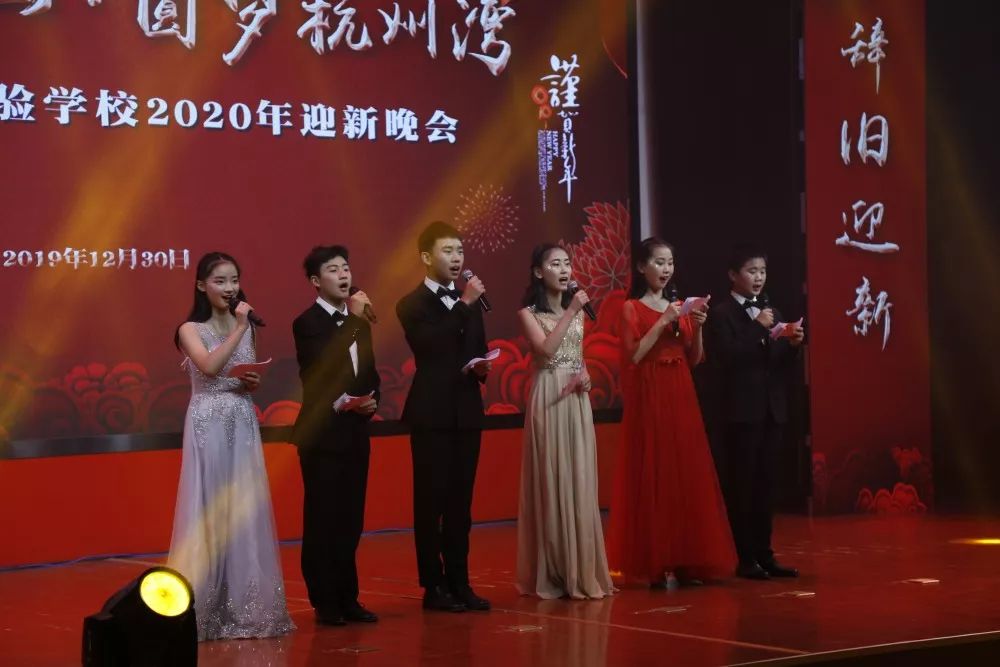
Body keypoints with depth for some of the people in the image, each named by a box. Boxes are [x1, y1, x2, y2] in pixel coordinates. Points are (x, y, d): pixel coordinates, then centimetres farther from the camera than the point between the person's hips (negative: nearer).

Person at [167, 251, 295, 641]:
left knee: (245, 509, 3)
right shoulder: (191, 329, -3)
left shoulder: (244, 326, 13)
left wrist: (253, 382, -6)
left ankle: (245, 607, 10)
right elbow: (210, 367, -20)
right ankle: (207, 611, 1)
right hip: (208, 426, -5)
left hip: (243, 425, 5)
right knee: (208, 509, -5)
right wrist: (239, 329, -16)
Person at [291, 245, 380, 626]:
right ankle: (326, 604, 4)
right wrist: (353, 320, -24)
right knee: (322, 521, -3)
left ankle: (348, 599, 17)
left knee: (350, 521, 10)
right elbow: (323, 366, -26)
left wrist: (372, 400, -2)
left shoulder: (359, 321, 14)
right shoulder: (307, 323, -9)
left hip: (355, 433, 7)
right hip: (323, 434, -7)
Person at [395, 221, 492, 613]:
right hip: (432, 414, -6)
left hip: (467, 412, 6)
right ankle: (434, 587, 3)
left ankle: (459, 583, 13)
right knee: (430, 502, -2)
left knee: (461, 503, 8)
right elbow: (430, 346, -21)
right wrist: (464, 304, -21)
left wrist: (483, 367, -2)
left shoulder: (469, 302, 14)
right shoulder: (412, 305, -4)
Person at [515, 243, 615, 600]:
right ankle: (552, 574, 0)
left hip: (577, 400, 6)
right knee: (551, 482, -5)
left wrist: (585, 374, 0)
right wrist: (571, 312, -16)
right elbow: (546, 350, -17)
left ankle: (582, 572, 9)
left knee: (580, 483, 4)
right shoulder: (529, 313, -3)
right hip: (549, 399, -6)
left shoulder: (577, 311, 15)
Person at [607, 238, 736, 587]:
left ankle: (686, 561, 8)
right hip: (649, 399, -6)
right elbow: (633, 356, -12)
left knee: (687, 476, 3)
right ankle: (654, 565, -3)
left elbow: (694, 360, 12)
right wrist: (663, 322, -16)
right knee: (652, 477, -6)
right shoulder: (632, 308, -1)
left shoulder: (679, 307, 14)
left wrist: (697, 328, -3)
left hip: (681, 398, 6)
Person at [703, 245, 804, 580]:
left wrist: (792, 344, -7)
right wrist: (758, 328, -19)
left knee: (765, 484, 8)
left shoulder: (770, 310, 15)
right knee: (740, 485, -2)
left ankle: (765, 555, 12)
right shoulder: (721, 313, -4)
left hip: (771, 409, 6)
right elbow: (726, 358, -17)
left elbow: (780, 362, 13)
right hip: (740, 411, -6)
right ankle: (746, 559, 1)